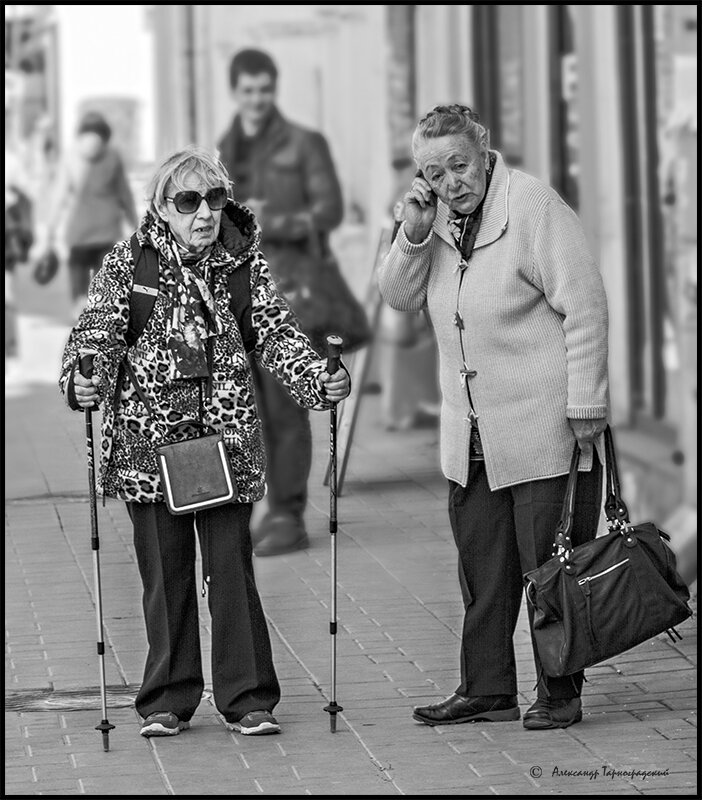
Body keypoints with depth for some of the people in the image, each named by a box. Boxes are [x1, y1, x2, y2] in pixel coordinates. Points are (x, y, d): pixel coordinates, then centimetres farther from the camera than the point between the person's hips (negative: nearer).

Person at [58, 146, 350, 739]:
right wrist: (84, 380, -25)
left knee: (232, 567, 0)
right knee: (164, 572, 5)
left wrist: (320, 381, -18)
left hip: (227, 439, 1)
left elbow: (277, 336, -1)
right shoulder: (126, 265, 0)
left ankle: (247, 699, 7)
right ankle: (167, 701, 15)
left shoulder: (246, 263, 4)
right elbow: (97, 333, -5)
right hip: (147, 442, -1)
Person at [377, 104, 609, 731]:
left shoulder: (533, 205, -12)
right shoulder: (440, 216, 9)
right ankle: (487, 690, 19)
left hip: (544, 427, -7)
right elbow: (400, 297, 10)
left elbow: (585, 306, -14)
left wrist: (585, 407, -16)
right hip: (472, 437, 7)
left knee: (549, 566, -2)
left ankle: (560, 695, 6)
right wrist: (415, 232, -8)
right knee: (481, 567, 10)